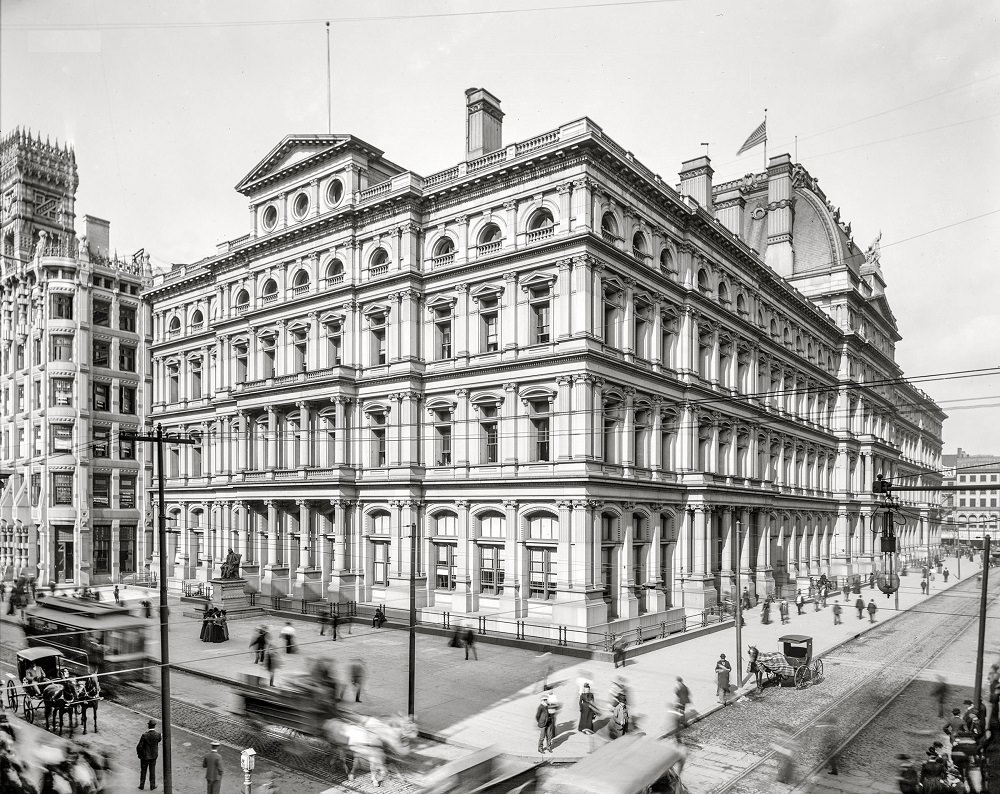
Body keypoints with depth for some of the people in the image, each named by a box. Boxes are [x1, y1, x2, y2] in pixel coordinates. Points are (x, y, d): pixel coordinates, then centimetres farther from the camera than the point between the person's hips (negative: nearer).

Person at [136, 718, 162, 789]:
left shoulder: (144, 736, -26)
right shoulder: (158, 734, -18)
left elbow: (139, 747, -20)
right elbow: (159, 740, 5)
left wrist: (138, 753, -1)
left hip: (145, 756, -2)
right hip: (153, 755, 2)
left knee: (143, 770, 19)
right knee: (152, 770, 17)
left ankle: (142, 785, 32)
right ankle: (152, 785, 25)